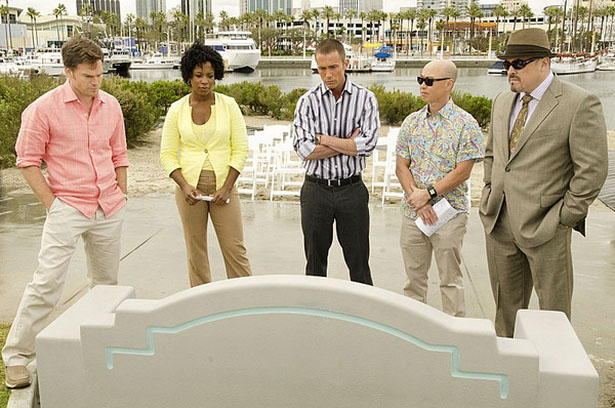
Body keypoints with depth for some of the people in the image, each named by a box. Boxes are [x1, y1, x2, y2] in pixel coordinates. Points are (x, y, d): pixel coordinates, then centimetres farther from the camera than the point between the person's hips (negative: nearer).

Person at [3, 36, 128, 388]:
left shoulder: (111, 105, 5)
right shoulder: (45, 108, -9)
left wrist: (120, 197, 12)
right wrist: (52, 203, -8)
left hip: (109, 210, 5)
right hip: (67, 208, -5)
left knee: (107, 281, 13)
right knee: (47, 283, -7)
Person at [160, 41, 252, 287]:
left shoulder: (229, 105, 0)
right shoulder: (177, 110, 2)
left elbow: (240, 150, -1)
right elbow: (167, 154, 2)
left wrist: (227, 188, -10)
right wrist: (184, 186, -12)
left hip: (223, 185, -1)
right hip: (190, 186, 1)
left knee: (235, 249, -1)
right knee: (195, 250, 8)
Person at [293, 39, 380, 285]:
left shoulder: (365, 99, -1)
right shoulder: (308, 101, -1)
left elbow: (368, 144, -14)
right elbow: (304, 149, -12)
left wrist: (323, 139, -11)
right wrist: (349, 143, -12)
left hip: (352, 189, 0)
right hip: (316, 189, 1)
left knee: (358, 261, 9)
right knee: (315, 261, 12)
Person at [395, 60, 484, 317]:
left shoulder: (465, 124, -8)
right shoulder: (411, 122, 6)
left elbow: (462, 172, -12)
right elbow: (401, 166, 3)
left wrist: (428, 193, -16)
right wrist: (417, 201, -10)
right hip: (412, 211, 4)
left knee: (450, 279, 7)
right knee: (414, 276, 14)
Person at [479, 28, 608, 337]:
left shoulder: (580, 103, -10)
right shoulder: (502, 102, 12)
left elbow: (592, 170, -12)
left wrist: (564, 217, -12)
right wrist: (490, 194, 13)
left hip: (543, 227, -6)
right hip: (498, 223, 6)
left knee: (554, 309, 7)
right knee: (506, 304, 18)